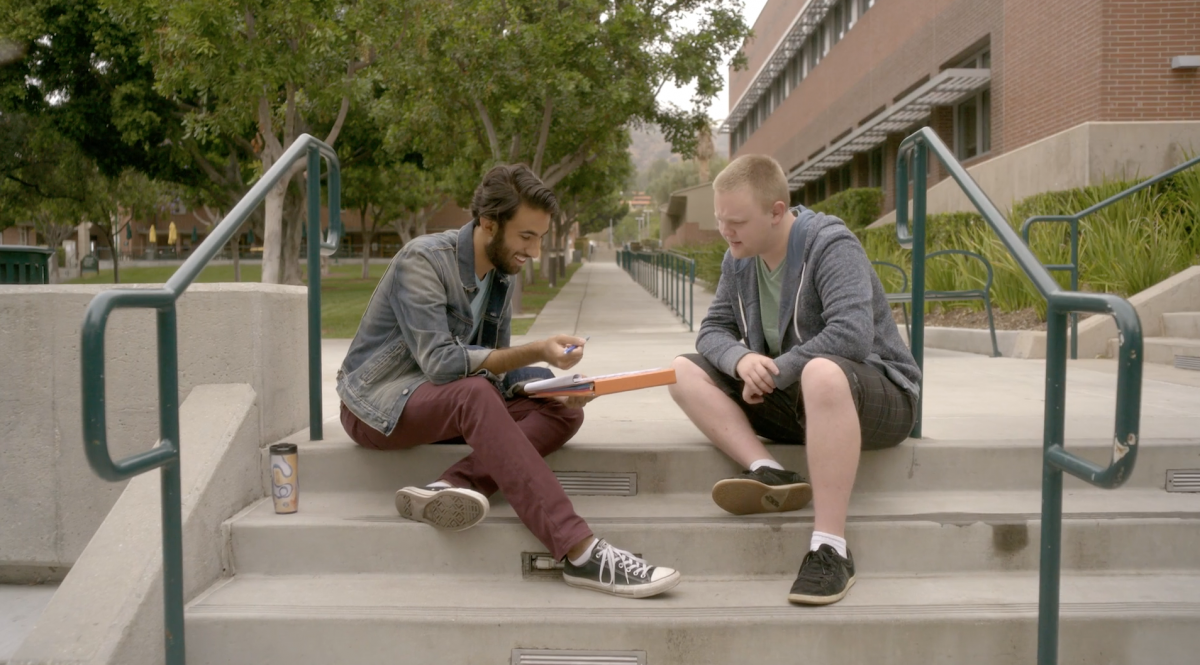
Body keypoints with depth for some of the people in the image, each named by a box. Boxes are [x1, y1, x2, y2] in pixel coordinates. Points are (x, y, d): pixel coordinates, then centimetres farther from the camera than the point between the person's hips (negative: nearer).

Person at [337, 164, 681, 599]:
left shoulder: (502, 275, 5)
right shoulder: (422, 260, -18)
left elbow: (496, 368, 5)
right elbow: (441, 363, -28)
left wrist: (546, 385, -15)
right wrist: (537, 352, -29)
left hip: (450, 404, 7)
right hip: (377, 403, -7)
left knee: (565, 411, -13)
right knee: (474, 395, -39)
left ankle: (451, 487, -34)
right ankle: (580, 554, -43)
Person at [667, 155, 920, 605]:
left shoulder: (830, 245, -16)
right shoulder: (738, 261, 5)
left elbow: (852, 335, -29)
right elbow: (712, 331, 3)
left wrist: (775, 372, -22)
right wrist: (741, 359, -20)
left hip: (874, 392, -7)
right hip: (792, 400, 7)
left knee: (822, 373, -43)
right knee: (684, 371, -8)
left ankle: (830, 549, -39)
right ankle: (769, 471, -27)